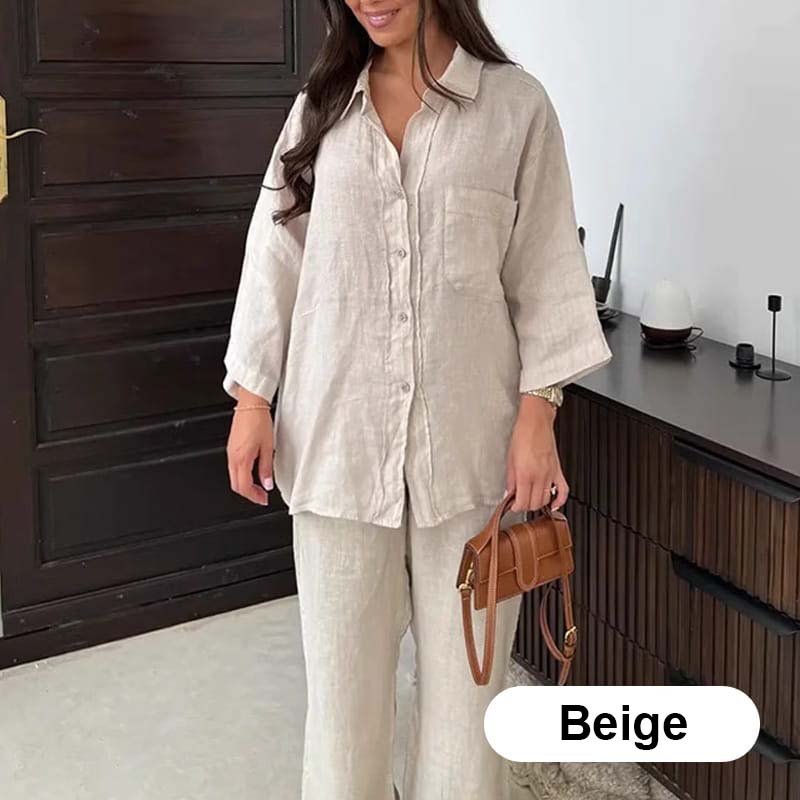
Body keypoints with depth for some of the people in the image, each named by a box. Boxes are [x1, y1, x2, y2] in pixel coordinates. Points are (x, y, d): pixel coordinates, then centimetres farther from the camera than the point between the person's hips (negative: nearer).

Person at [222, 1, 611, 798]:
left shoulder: (516, 105, -1)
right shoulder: (320, 106, 7)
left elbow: (545, 268, -1)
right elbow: (276, 254, 7)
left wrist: (537, 413, -7)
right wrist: (251, 398, 3)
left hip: (468, 430, -1)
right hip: (339, 427, 2)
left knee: (465, 653, 9)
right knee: (342, 654, 9)